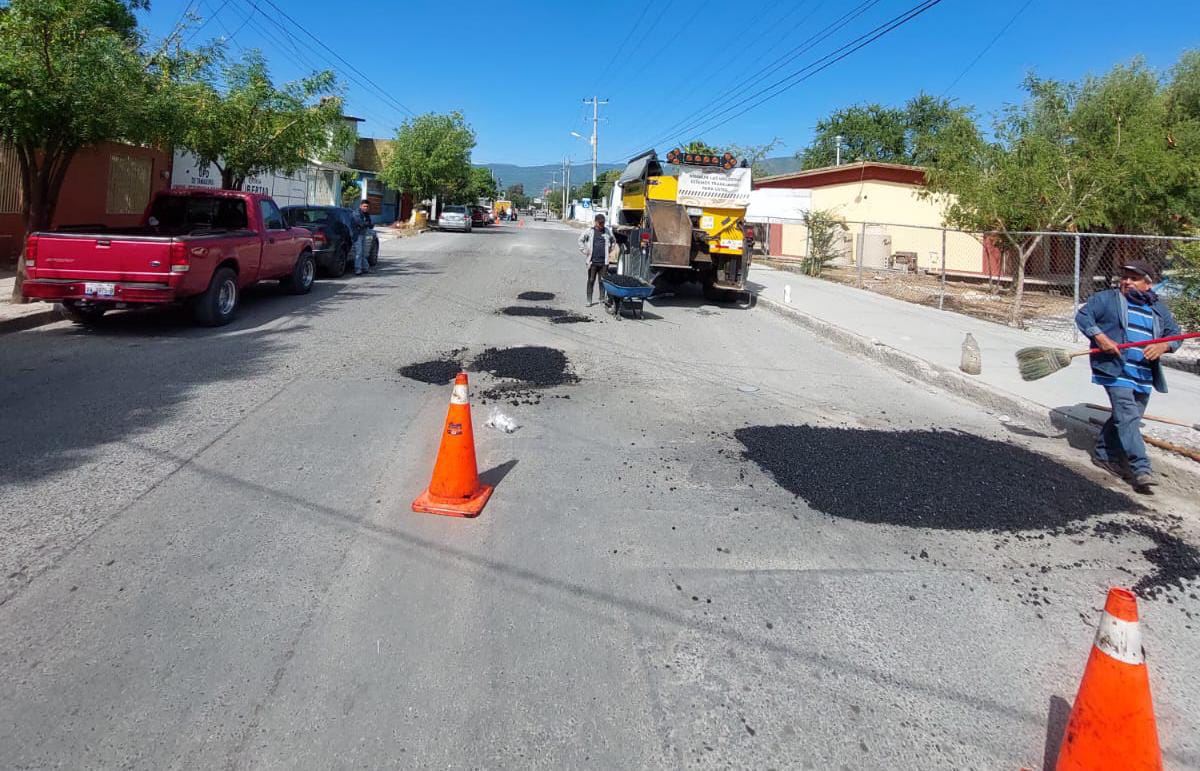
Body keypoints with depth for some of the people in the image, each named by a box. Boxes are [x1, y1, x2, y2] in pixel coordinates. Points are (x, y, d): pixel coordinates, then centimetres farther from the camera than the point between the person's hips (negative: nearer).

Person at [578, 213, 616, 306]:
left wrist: (609, 249, 14)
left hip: (604, 261, 2)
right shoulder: (589, 231, 1)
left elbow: (613, 241, 24)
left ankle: (602, 299, 12)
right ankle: (589, 300, 8)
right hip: (593, 261, -2)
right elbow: (581, 240, 11)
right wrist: (584, 251, 5)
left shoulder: (607, 231, 8)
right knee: (591, 280, 2)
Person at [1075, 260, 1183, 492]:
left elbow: (1174, 333, 16)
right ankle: (1141, 469, -19)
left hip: (1144, 377, 6)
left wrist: (1163, 345, -8)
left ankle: (1104, 455, 30)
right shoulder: (1107, 298, 3)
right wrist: (1101, 338, -16)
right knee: (1127, 416, -16)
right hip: (1116, 370, -6)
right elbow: (1083, 316, -2)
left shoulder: (1159, 309, 17)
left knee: (1130, 418, 14)